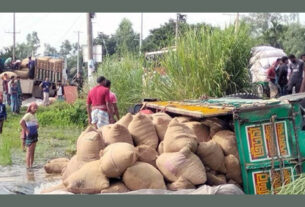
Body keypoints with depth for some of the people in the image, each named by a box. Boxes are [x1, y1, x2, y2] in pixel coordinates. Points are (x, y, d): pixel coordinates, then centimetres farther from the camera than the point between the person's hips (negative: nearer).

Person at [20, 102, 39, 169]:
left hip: (34, 135, 9)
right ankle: (28, 166, -5)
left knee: (33, 151, 11)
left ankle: (31, 165, 17)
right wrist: (26, 130, -21)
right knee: (29, 151, -7)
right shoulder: (28, 115, -13)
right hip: (29, 135, -9)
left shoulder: (34, 115, 15)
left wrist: (37, 126, 12)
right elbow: (21, 122, -27)